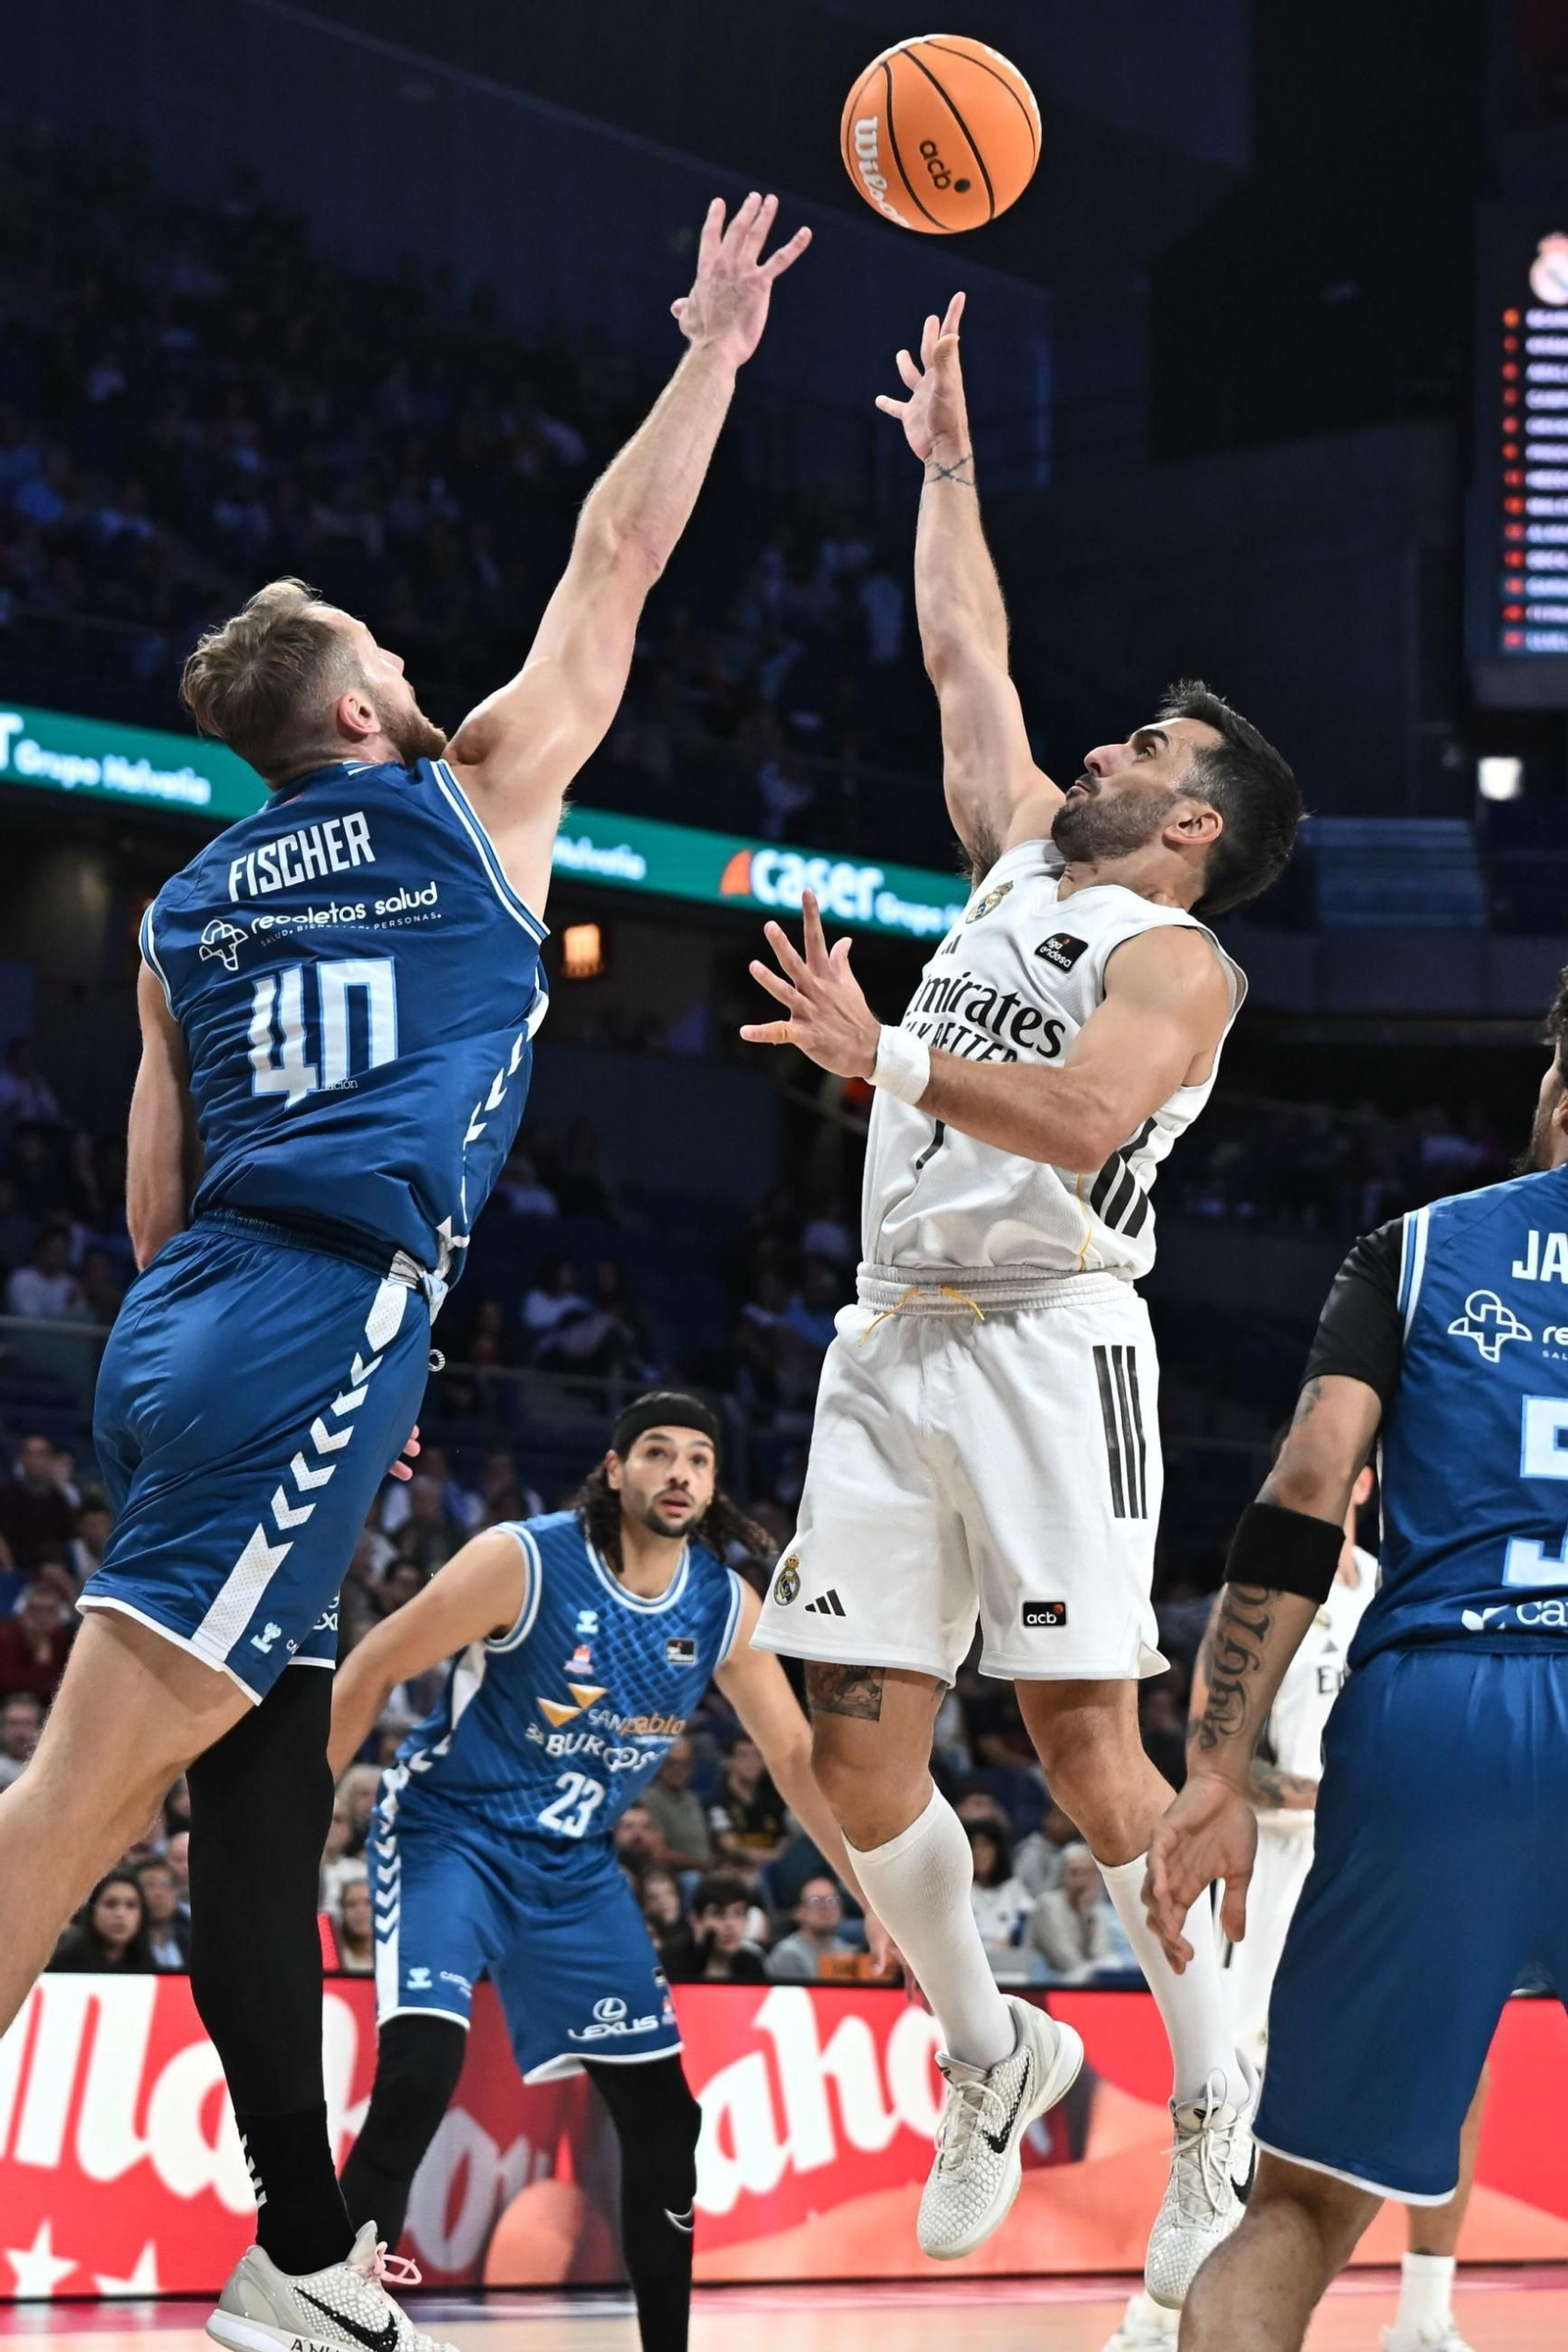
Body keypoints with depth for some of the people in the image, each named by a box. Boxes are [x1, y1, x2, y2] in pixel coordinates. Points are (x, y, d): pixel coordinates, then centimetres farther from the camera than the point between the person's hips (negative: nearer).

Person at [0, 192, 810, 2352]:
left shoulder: (189, 906, 21)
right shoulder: (468, 802, 6)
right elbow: (614, 563, 12)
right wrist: (715, 348, 22)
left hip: (183, 1333, 7)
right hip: (326, 1320, -7)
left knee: (268, 1795, 10)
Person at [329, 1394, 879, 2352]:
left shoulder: (725, 1606, -5)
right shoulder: (525, 1561, -20)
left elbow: (798, 1755, 4)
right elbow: (373, 1668, -13)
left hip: (577, 1866, 6)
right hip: (450, 1833, -6)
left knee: (663, 2118, 4)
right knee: (420, 2074, -26)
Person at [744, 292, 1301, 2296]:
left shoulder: (1177, 957, -2)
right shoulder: (1023, 857, 21)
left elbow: (1083, 1120, -21)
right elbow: (962, 650, 30)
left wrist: (885, 1061, -30)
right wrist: (948, 456, 33)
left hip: (1048, 1340, -7)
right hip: (895, 1341, 7)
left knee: (1084, 1736, -11)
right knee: (857, 1743, 2)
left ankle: (1223, 2113, 1)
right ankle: (990, 2055, 20)